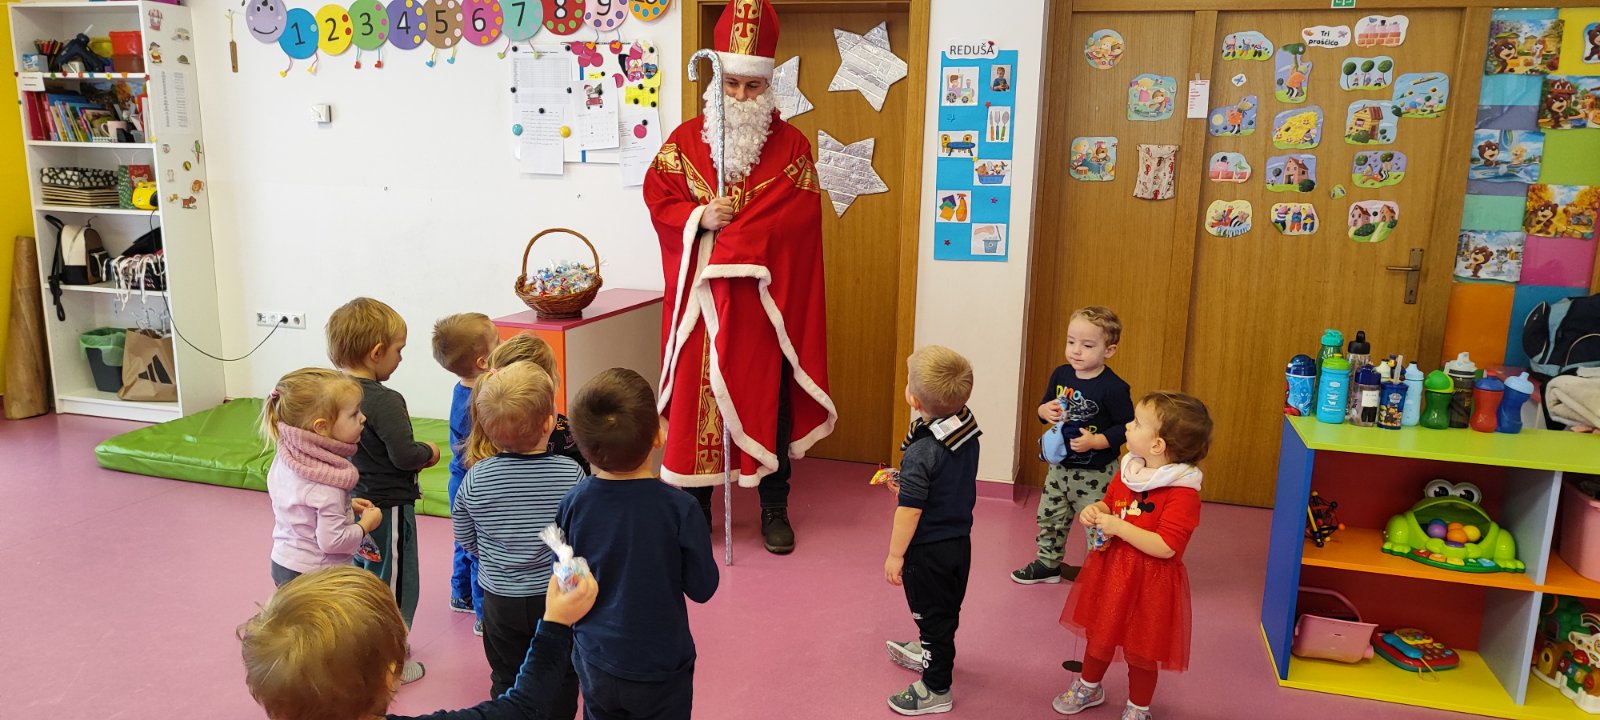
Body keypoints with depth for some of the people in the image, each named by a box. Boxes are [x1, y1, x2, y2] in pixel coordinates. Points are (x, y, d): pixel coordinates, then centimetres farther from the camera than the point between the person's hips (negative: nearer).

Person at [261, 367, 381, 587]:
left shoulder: (286, 457, -2)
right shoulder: (327, 483, -28)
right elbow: (332, 541, -25)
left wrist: (346, 506, 7)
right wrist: (366, 524, -11)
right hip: (314, 575, -9)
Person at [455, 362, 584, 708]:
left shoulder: (475, 479, -16)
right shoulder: (571, 474, -21)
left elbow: (466, 540, -2)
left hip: (501, 600, 1)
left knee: (507, 683, 21)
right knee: (560, 682, 19)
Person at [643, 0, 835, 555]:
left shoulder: (792, 146, 2)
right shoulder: (684, 142, 6)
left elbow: (802, 216, -8)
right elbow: (658, 200, 2)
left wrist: (735, 235, -17)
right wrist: (701, 218, -18)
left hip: (763, 297, -1)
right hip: (699, 296, 1)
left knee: (767, 399, 6)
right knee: (696, 395, 5)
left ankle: (774, 508, 20)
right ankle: (694, 505, 20)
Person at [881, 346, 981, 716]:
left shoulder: (922, 452, -29)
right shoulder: (968, 431, -6)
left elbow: (910, 510, -25)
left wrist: (895, 555, -14)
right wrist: (908, 485, 11)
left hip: (929, 549, -8)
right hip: (960, 540, 8)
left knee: (932, 614, 9)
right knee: (947, 609, 26)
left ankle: (936, 688, 25)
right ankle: (931, 651, 51)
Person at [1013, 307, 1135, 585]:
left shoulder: (1113, 388, -19)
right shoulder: (1061, 375, 0)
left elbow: (1127, 427, -15)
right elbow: (1043, 406, 12)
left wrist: (1095, 441, -26)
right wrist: (1046, 411, -11)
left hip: (1095, 473, -6)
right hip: (1060, 466, 7)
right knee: (1049, 518, 18)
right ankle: (1048, 564, 37)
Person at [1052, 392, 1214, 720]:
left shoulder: (1182, 492, -24)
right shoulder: (1128, 470, -1)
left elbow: (1165, 547, -29)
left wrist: (1118, 527, -28)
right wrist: (1096, 511, -6)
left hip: (1148, 583, -7)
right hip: (1110, 570, 7)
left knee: (1140, 652, 13)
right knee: (1099, 635, 24)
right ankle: (1089, 687, 49)